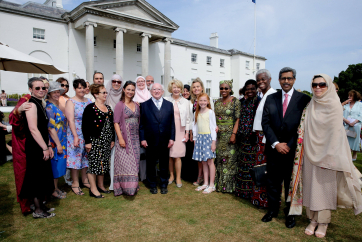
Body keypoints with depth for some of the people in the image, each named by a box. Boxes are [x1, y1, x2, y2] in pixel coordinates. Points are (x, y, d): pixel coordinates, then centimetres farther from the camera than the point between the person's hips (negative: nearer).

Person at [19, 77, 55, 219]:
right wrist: (45, 148, -19)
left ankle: (40, 205, 30)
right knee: (37, 178, 0)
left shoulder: (40, 104, 15)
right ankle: (38, 211, 12)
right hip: (35, 149, -9)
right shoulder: (31, 104, -15)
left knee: (43, 178, 16)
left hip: (42, 147, 9)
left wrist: (48, 146, 16)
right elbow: (33, 129, -21)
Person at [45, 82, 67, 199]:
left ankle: (56, 188, 28)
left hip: (61, 141, 8)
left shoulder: (58, 105, 11)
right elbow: (51, 128, -19)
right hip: (54, 142, -8)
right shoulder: (49, 107, -15)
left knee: (58, 164, 15)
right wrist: (58, 144, -18)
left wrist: (61, 143, 15)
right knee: (54, 164, 2)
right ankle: (53, 191, 16)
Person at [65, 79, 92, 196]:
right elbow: (71, 120, -13)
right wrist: (75, 136, -19)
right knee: (75, 157, 1)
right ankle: (75, 184, 13)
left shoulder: (89, 101, 9)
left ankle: (85, 180, 27)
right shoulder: (71, 102, -6)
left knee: (86, 157, 13)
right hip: (75, 134, -5)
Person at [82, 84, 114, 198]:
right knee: (94, 163, -1)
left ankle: (101, 186, 26)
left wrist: (112, 139, 14)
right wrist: (87, 142, -15)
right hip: (94, 140, -7)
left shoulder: (108, 108, 13)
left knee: (104, 164, 13)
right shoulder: (90, 108, -8)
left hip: (106, 141, 7)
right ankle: (93, 189, 9)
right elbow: (85, 126, -12)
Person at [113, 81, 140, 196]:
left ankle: (133, 186, 22)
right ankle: (124, 186, 6)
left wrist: (141, 136, 8)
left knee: (134, 162, 10)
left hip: (135, 138, 6)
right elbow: (116, 122, -9)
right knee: (124, 162, -5)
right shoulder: (120, 105, -5)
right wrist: (120, 138, -17)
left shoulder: (136, 105, 12)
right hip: (124, 137, -5)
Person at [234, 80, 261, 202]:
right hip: (244, 139, 8)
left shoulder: (259, 102, -9)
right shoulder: (244, 103, 14)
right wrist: (239, 136, 12)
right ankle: (243, 190, 28)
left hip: (253, 138, -8)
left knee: (252, 163, -1)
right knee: (243, 163, 14)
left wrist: (255, 136, -19)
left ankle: (253, 192, 12)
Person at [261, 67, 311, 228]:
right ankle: (272, 210, 29)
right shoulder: (270, 99, 6)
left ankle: (290, 214, 27)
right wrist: (276, 144, -8)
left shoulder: (304, 99, -2)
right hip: (273, 149, 2)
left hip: (293, 150, -2)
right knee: (272, 182, 11)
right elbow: (265, 123, 1)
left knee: (291, 183, 10)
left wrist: (289, 145, -11)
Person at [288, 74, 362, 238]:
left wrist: (329, 156, -14)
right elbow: (303, 130, 8)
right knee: (310, 185, 8)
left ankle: (323, 222, 18)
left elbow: (336, 132, -11)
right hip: (309, 152, 4)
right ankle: (313, 220, 21)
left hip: (326, 153, -4)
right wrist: (302, 150, 2)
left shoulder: (334, 105, -7)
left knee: (325, 186, 5)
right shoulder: (309, 106, 6)